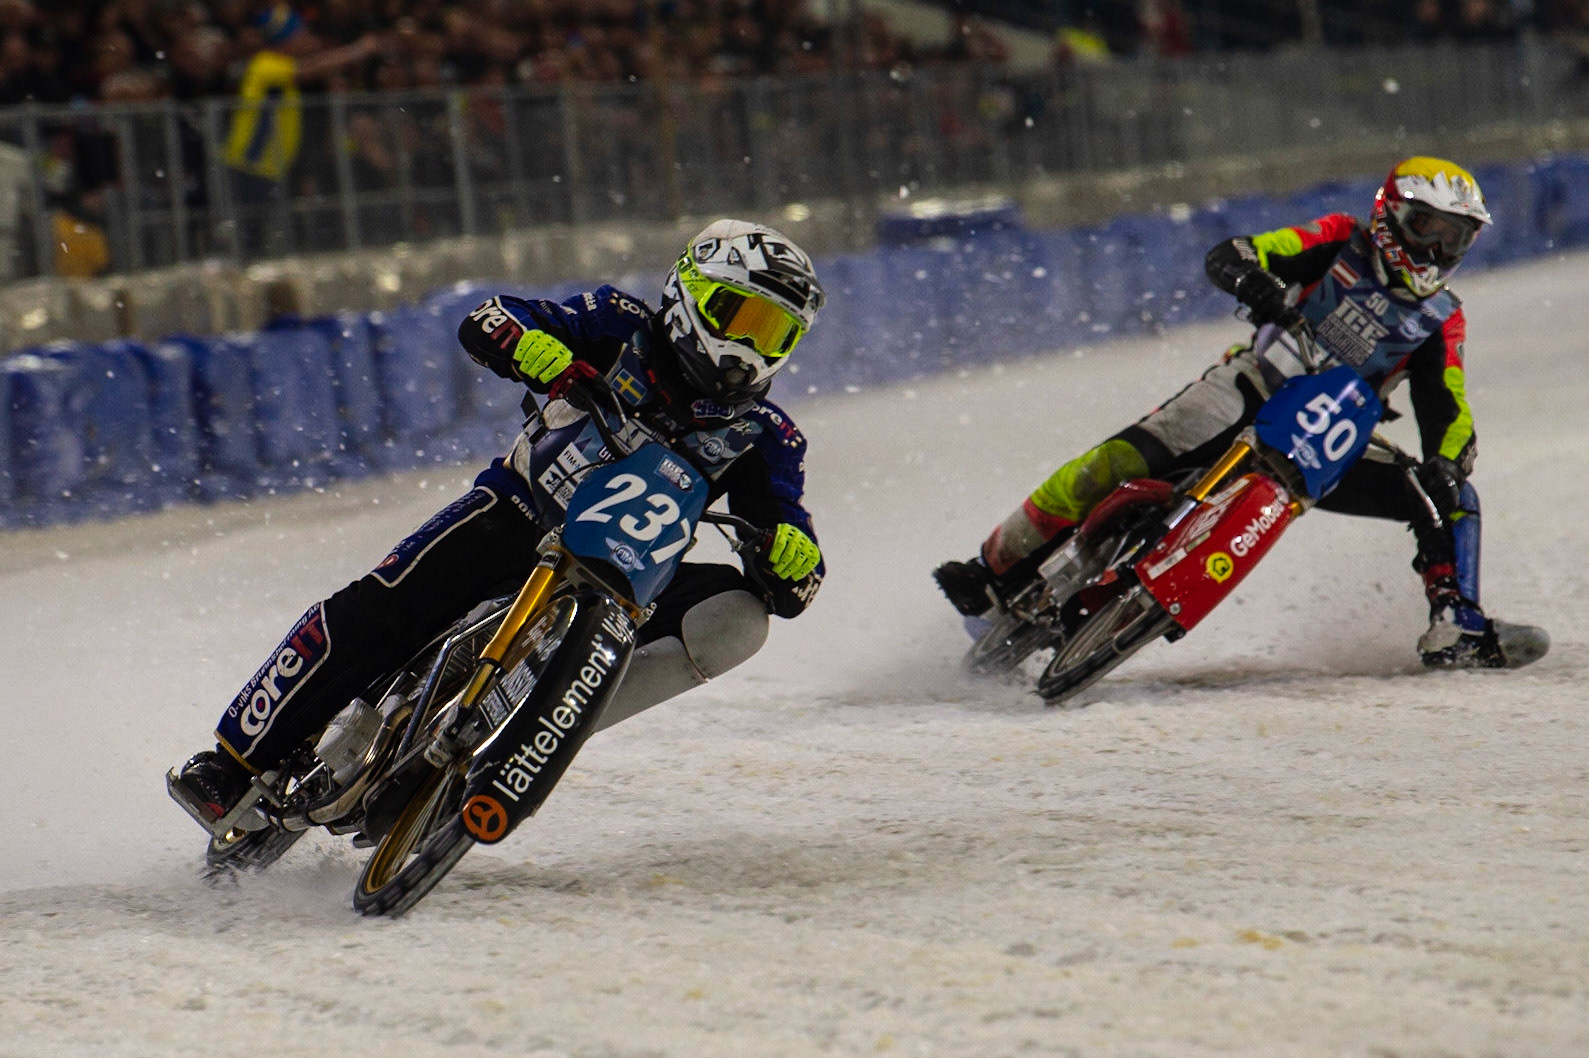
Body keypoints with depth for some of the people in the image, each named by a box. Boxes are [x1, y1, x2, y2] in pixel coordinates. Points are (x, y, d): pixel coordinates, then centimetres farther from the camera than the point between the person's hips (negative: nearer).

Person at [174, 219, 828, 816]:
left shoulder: (763, 437, -1)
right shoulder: (625, 330, -4)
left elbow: (794, 586, -7)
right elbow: (484, 324, -13)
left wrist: (791, 557, -32)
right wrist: (539, 352, -35)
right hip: (517, 516, -2)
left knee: (737, 618, -24)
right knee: (375, 612, -20)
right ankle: (239, 757, -7)